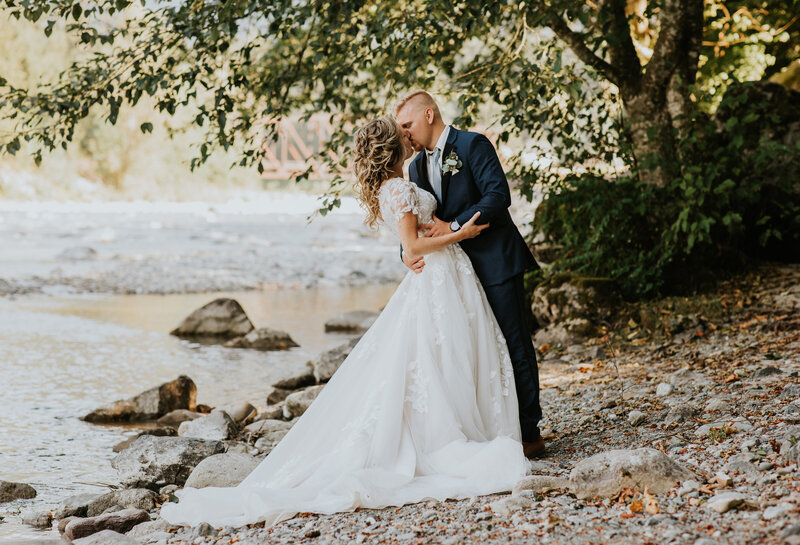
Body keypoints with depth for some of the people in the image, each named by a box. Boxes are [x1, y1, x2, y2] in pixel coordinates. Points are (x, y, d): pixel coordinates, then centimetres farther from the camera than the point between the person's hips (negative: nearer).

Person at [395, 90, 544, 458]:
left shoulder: (472, 145, -6)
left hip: (496, 262, -7)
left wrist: (454, 225, -21)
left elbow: (498, 195, -16)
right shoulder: (417, 167, 15)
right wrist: (409, 252, -9)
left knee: (513, 346, -3)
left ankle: (528, 434, 2)